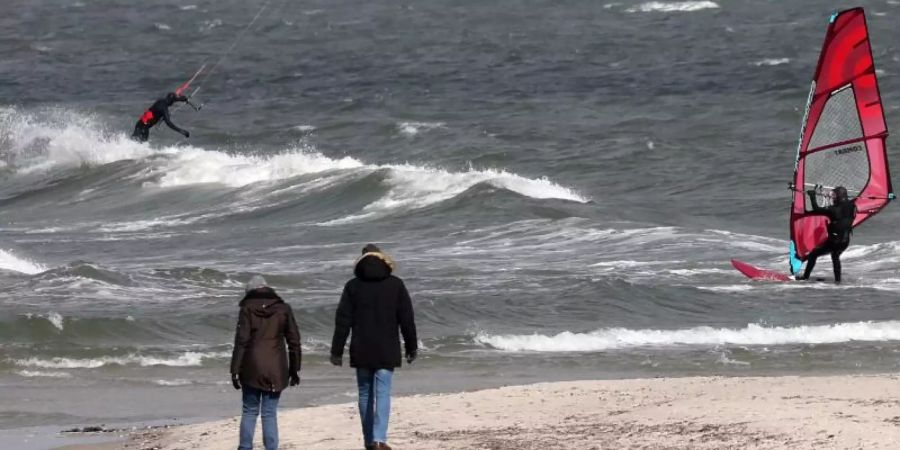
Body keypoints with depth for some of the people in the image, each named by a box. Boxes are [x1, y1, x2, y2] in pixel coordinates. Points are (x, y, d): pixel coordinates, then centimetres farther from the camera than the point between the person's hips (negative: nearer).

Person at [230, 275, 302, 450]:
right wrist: (294, 369, 13)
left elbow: (241, 341, -7)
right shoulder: (283, 309, 5)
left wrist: (235, 370, -5)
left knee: (250, 412, 10)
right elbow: (294, 341, 6)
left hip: (252, 369, -1)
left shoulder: (247, 309, -2)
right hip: (276, 370, 1)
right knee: (270, 413, 4)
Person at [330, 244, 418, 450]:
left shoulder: (353, 286, 0)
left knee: (365, 395, 11)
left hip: (361, 352, 1)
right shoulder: (396, 285, 0)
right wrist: (411, 347, 12)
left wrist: (337, 351, 4)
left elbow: (342, 321, -1)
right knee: (383, 394, -4)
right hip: (387, 351, -1)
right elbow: (407, 319, 3)